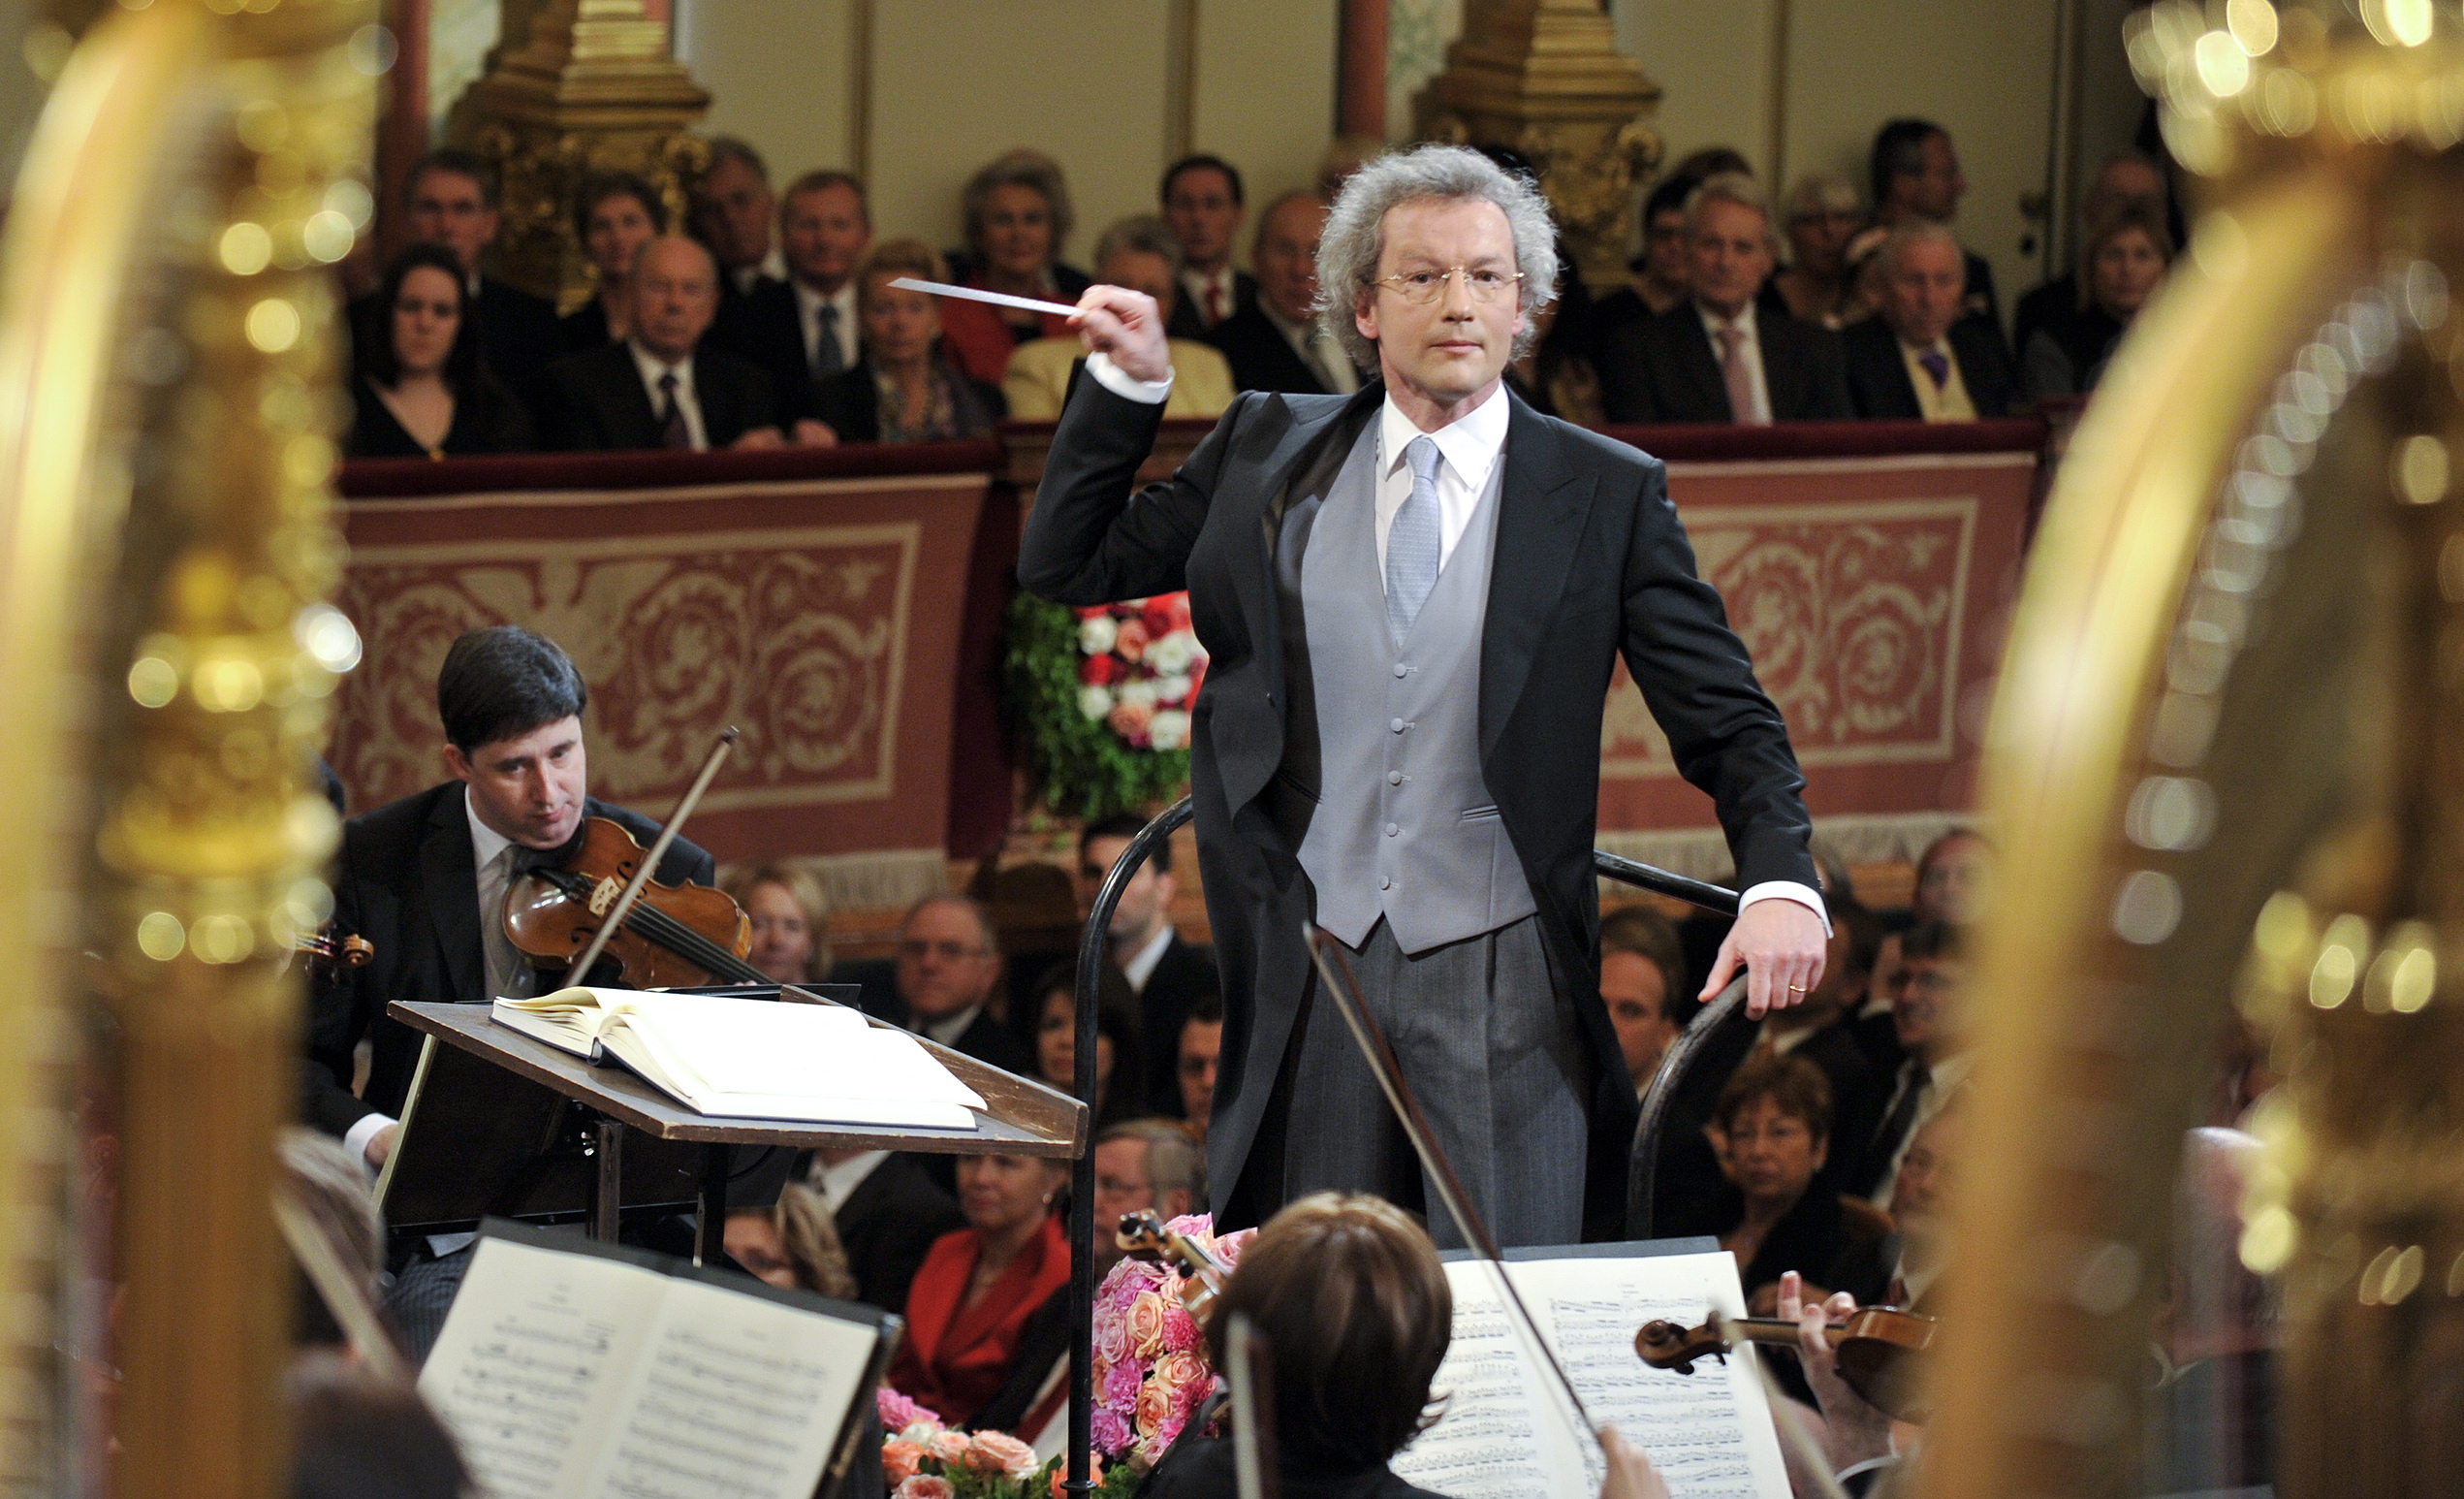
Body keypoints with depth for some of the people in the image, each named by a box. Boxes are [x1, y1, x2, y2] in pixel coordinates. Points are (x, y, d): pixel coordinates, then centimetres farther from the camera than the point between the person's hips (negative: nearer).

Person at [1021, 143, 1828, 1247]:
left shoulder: (1607, 494, 2)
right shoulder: (1269, 453, 10)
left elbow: (1726, 718, 0)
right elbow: (1068, 566, 16)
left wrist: (1780, 884, -17)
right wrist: (1130, 382, 4)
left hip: (1502, 978, -2)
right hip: (1309, 962, 2)